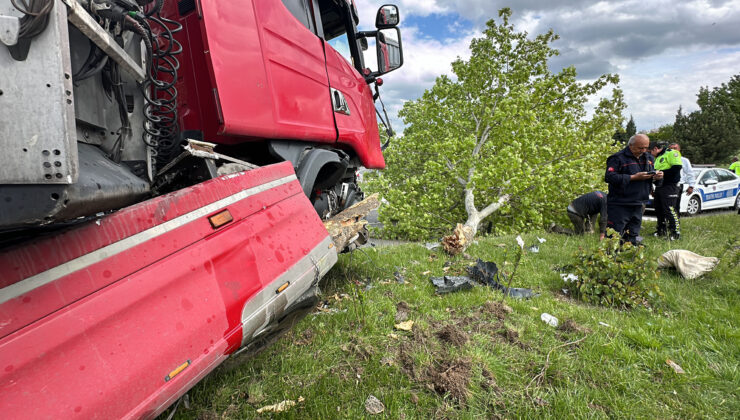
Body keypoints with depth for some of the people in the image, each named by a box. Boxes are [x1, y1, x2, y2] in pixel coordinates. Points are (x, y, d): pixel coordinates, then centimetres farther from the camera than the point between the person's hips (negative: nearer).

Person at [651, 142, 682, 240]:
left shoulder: (671, 153, -8)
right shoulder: (658, 158, 23)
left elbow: (677, 167, -19)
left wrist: (662, 173, -19)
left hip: (669, 186, -10)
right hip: (659, 187, 10)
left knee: (669, 209, -12)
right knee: (659, 209, 12)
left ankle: (676, 232, -6)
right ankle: (662, 231, 22)